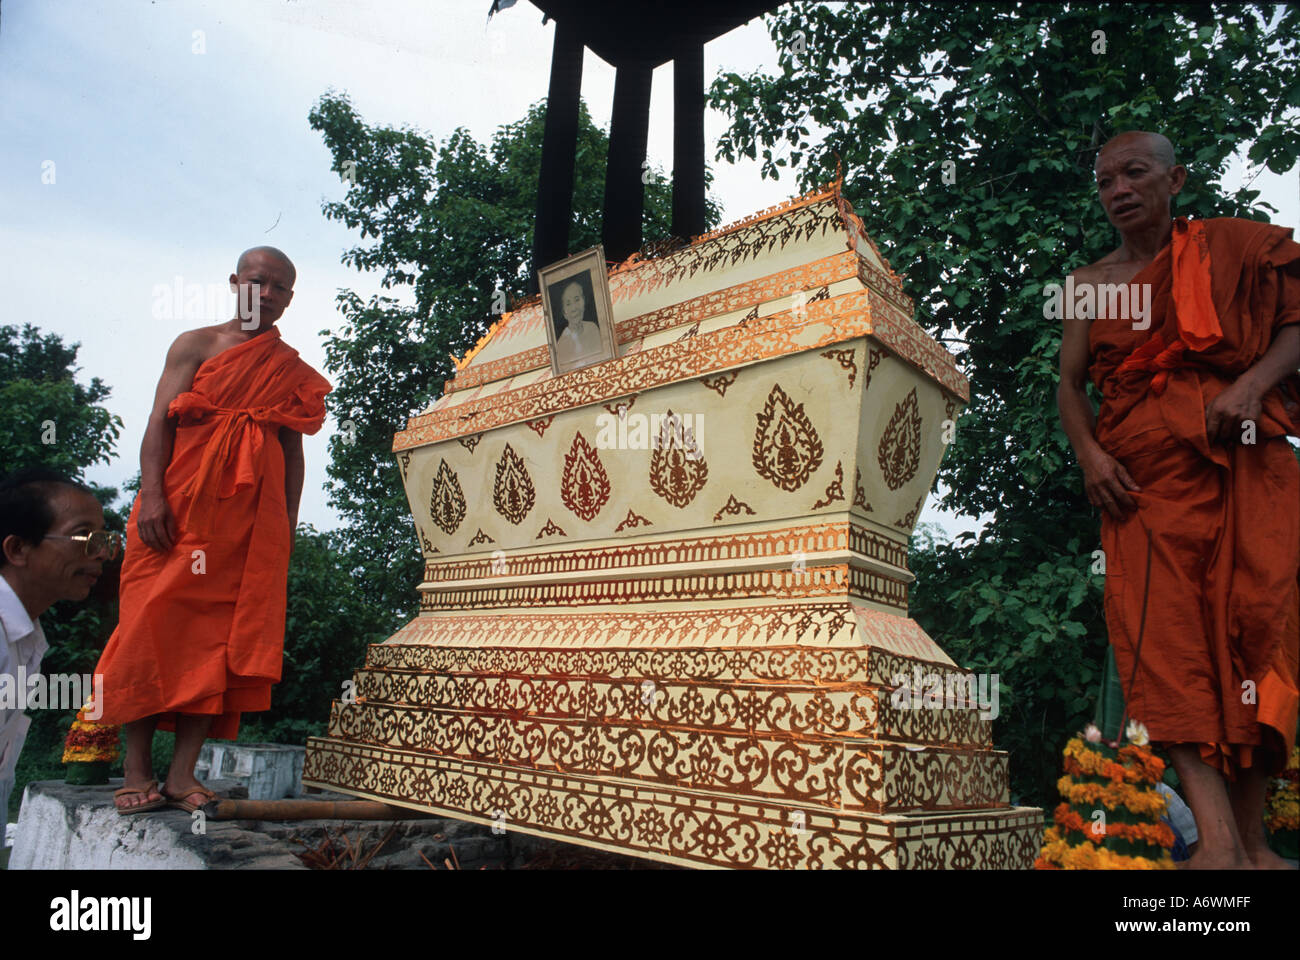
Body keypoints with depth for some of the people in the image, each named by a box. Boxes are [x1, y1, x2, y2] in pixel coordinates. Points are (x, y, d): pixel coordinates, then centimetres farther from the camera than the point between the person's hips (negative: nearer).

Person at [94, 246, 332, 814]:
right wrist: (152, 497, -11)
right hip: (180, 506, -1)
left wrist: (288, 522, 6)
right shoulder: (196, 345, 10)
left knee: (220, 632, -3)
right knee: (156, 621, -4)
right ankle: (137, 768, 4)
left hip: (253, 518, 2)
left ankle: (183, 771, 0)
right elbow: (160, 421, 1)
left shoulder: (291, 371, 16)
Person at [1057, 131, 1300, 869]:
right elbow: (1071, 383, 12)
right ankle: (1219, 838, -15)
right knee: (1165, 640, -13)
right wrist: (1090, 454, -5)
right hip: (1141, 472, 1)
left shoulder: (1231, 246, 11)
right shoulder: (1089, 284, 16)